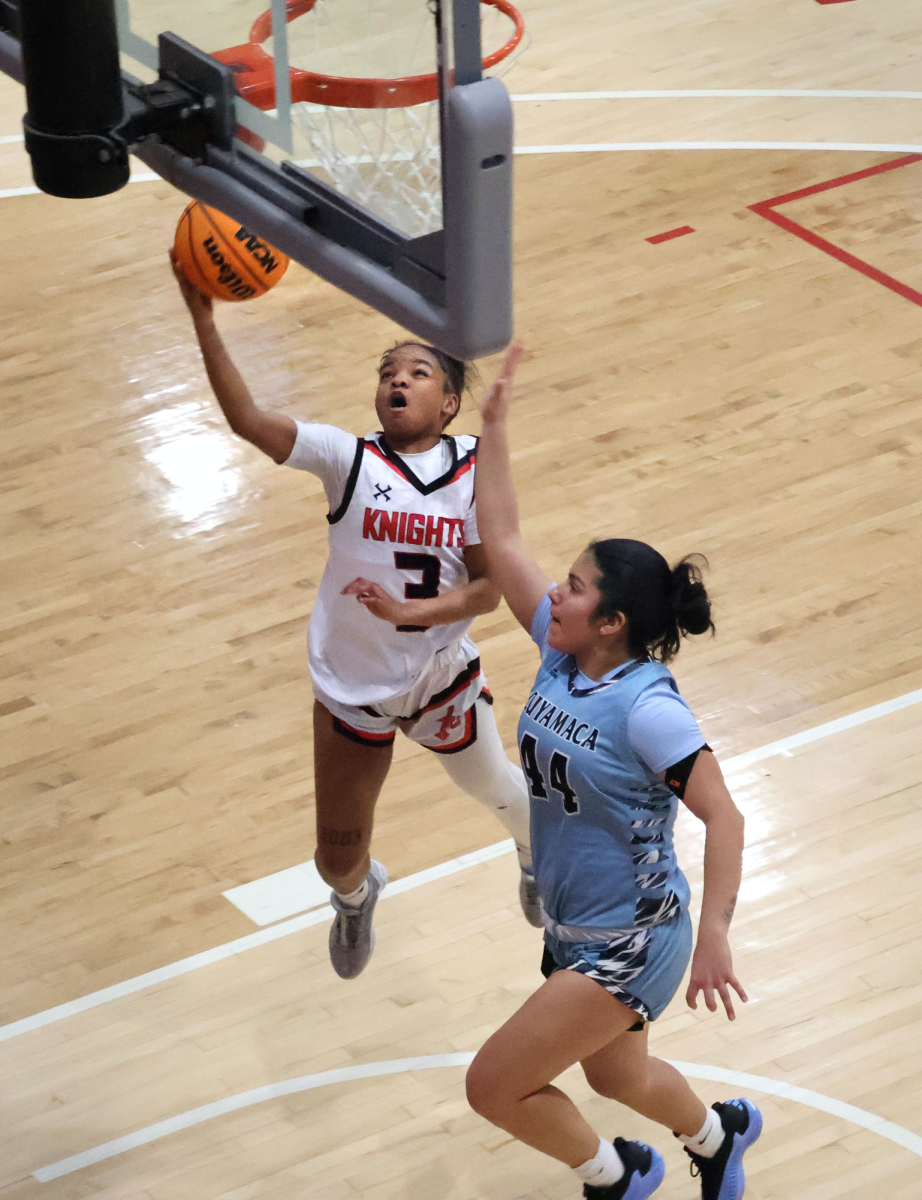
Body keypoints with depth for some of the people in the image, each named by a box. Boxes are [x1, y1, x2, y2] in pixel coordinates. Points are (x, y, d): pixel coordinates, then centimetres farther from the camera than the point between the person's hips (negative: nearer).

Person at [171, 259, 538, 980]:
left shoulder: (477, 472, -10)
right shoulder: (349, 459, -14)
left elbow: (489, 588, -12)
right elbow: (248, 420, -28)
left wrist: (408, 610, -29)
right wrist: (203, 317, -40)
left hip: (443, 677, 1)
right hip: (351, 688, 0)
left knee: (493, 786, 26)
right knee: (339, 858, 9)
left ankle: (536, 854, 64)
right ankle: (357, 895, 49)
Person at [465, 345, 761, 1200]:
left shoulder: (647, 707, -25)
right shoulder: (561, 655, -5)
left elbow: (723, 818, -27)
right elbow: (500, 541, 0)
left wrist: (713, 936, -35)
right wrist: (492, 424, -2)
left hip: (632, 942, -8)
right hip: (573, 931, 8)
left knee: (494, 1086, -6)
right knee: (616, 1076, 29)